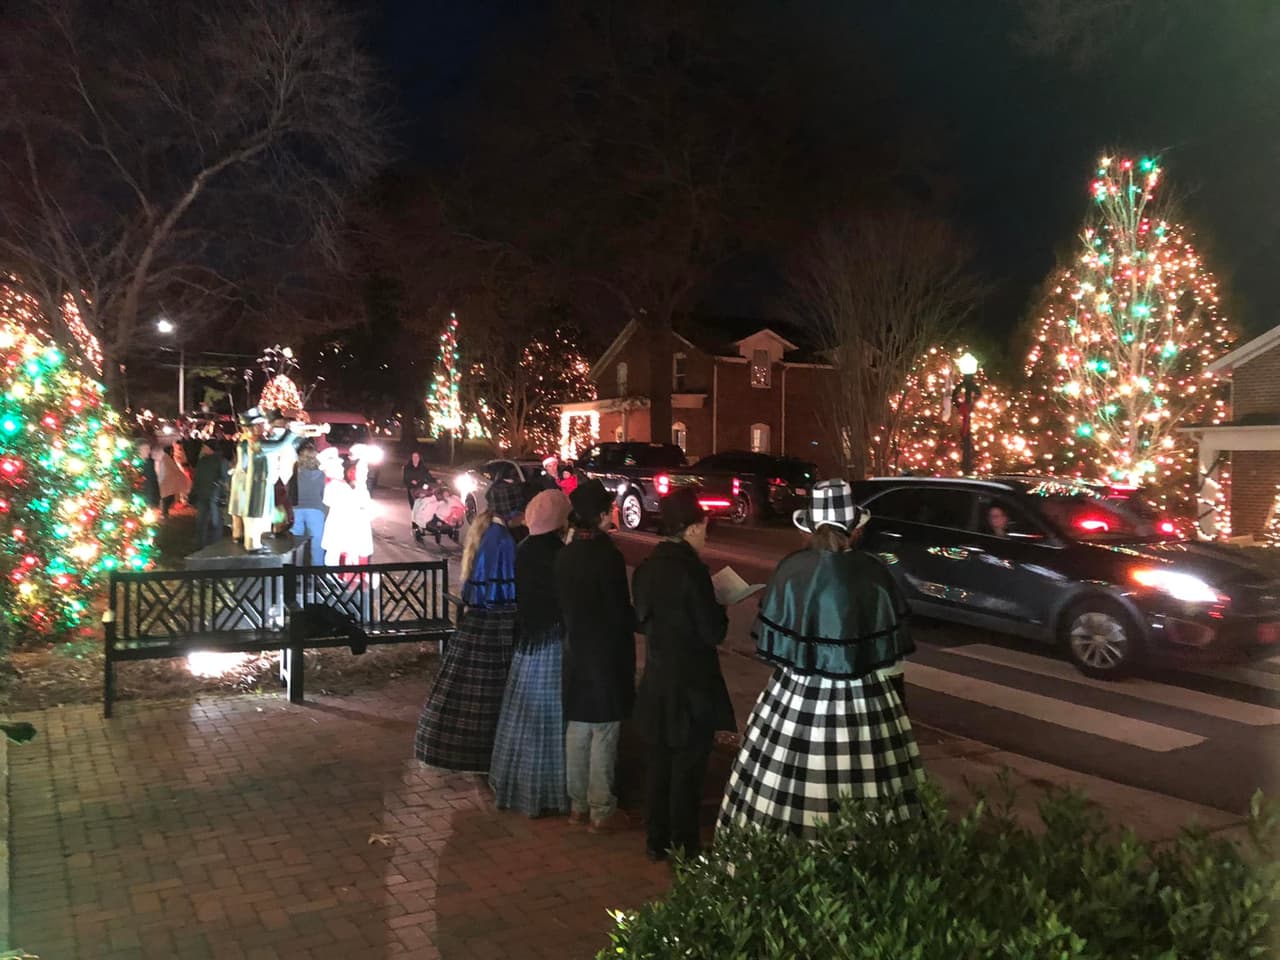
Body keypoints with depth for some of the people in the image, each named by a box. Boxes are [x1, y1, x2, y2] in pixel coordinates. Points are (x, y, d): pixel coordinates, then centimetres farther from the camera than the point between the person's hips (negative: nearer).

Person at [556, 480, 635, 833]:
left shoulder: (565, 555, 2)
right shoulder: (608, 556, -19)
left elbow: (564, 604, 9)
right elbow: (621, 614, -17)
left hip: (575, 652, 7)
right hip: (606, 656, -7)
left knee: (577, 731, 15)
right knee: (603, 736, 3)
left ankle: (577, 803, 25)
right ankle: (601, 810, 11)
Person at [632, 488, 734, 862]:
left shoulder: (646, 569, 1)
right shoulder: (692, 571, -21)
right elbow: (713, 632, -18)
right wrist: (719, 610, 0)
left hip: (657, 681, 7)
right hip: (692, 685, -7)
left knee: (660, 762, 17)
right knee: (688, 767, 6)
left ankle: (657, 841, 28)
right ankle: (683, 846, 15)